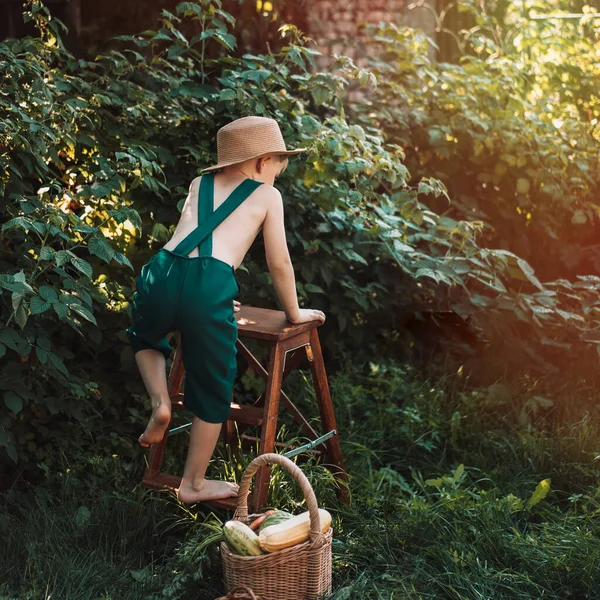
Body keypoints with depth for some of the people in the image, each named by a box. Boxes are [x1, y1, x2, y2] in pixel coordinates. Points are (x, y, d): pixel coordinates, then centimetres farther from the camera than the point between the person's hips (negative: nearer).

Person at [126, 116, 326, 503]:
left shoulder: (199, 184, 29)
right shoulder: (267, 195, 18)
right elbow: (279, 263, 19)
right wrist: (295, 313, 33)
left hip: (163, 272, 4)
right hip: (209, 286, -4)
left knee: (145, 337, 38)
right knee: (212, 391, 15)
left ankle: (161, 403, 16)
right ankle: (193, 484, 26)